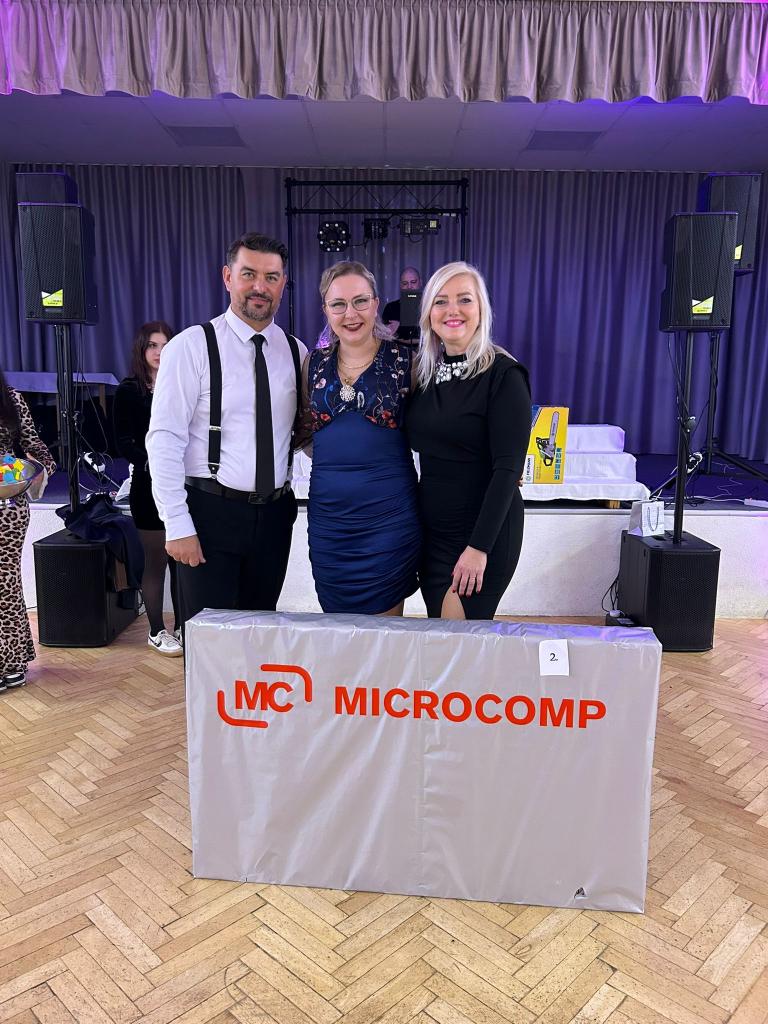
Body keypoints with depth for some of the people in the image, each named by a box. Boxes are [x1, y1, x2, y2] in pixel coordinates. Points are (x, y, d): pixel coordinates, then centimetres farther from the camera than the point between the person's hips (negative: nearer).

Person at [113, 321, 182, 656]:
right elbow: (124, 442, -4)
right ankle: (156, 632, 16)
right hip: (149, 486, -3)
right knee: (156, 560, 4)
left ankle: (181, 626, 19)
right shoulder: (129, 390, 2)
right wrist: (150, 462, -20)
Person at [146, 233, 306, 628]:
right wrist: (177, 526, -15)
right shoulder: (191, 346, -7)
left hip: (274, 515, 5)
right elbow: (164, 440, -11)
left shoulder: (295, 352, 8)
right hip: (212, 511, -4)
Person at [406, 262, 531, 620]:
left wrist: (479, 547, -20)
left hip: (484, 532, -6)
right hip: (431, 530, 6)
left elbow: (508, 468, -16)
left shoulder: (503, 374, -11)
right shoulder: (424, 371, 8)